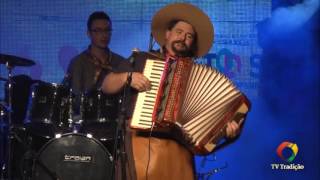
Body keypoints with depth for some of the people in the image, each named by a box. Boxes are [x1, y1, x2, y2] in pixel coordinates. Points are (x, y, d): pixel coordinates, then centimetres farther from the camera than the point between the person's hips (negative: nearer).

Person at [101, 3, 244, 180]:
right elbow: (106, 85, 12)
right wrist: (127, 77, -6)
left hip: (178, 148, 1)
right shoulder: (142, 59, 14)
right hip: (141, 143, -1)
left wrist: (227, 128, -8)